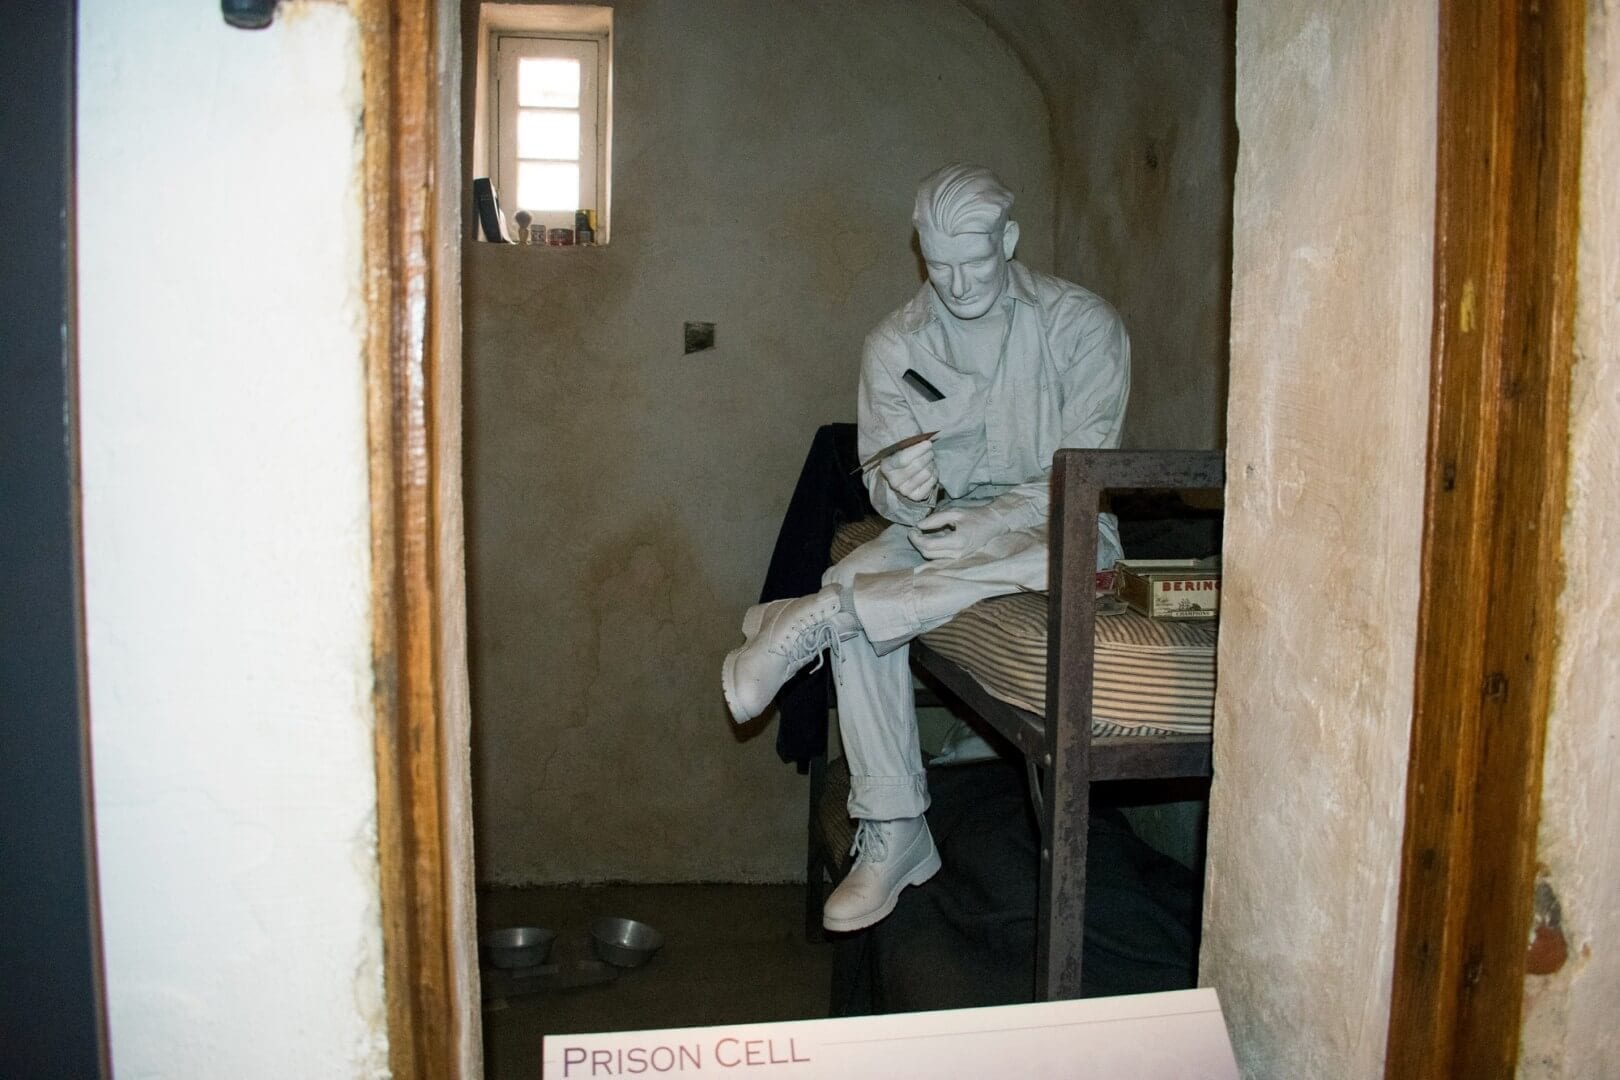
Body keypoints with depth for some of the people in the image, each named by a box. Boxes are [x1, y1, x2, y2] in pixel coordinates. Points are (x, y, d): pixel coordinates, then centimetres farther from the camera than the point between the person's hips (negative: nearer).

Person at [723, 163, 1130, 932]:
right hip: (945, 521, 3)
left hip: (1059, 520, -2)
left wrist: (993, 520, -25)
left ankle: (811, 621, -32)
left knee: (1052, 553, -40)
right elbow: (881, 483, -2)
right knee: (858, 578, -28)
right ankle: (893, 832, -20)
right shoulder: (894, 344, 1)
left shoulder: (1081, 324, -7)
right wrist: (904, 490, -27)